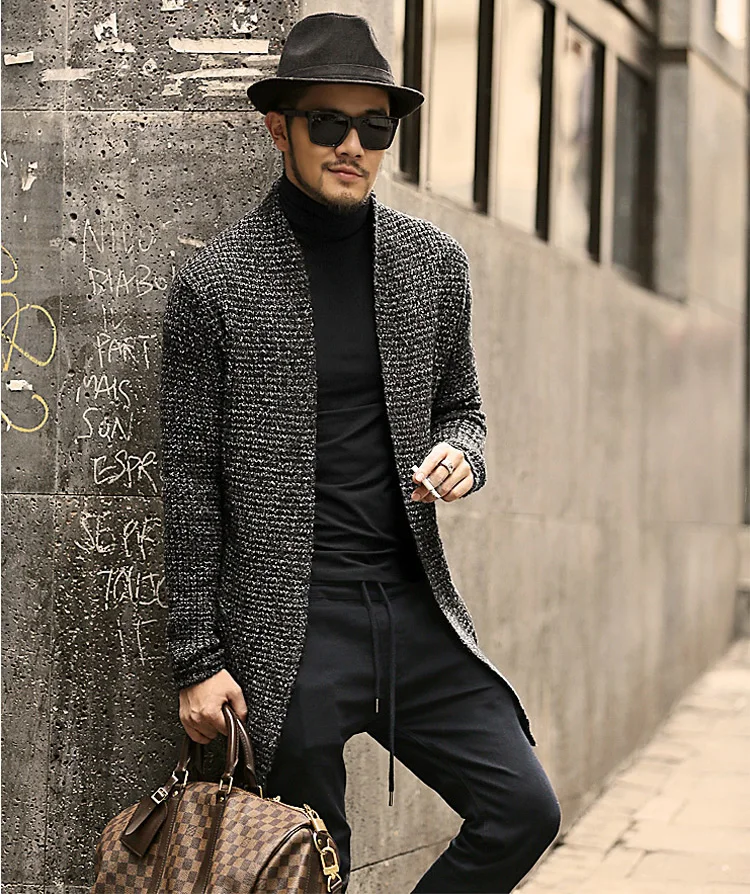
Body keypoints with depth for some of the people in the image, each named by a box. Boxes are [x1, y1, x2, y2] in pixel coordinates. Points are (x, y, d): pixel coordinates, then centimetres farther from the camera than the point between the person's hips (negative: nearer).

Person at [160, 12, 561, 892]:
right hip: (289, 617, -4)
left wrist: (457, 455, -6)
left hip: (418, 604, 4)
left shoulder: (434, 262, 7)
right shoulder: (214, 283, -5)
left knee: (523, 808, -2)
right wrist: (198, 659, -3)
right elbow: (189, 483, -2)